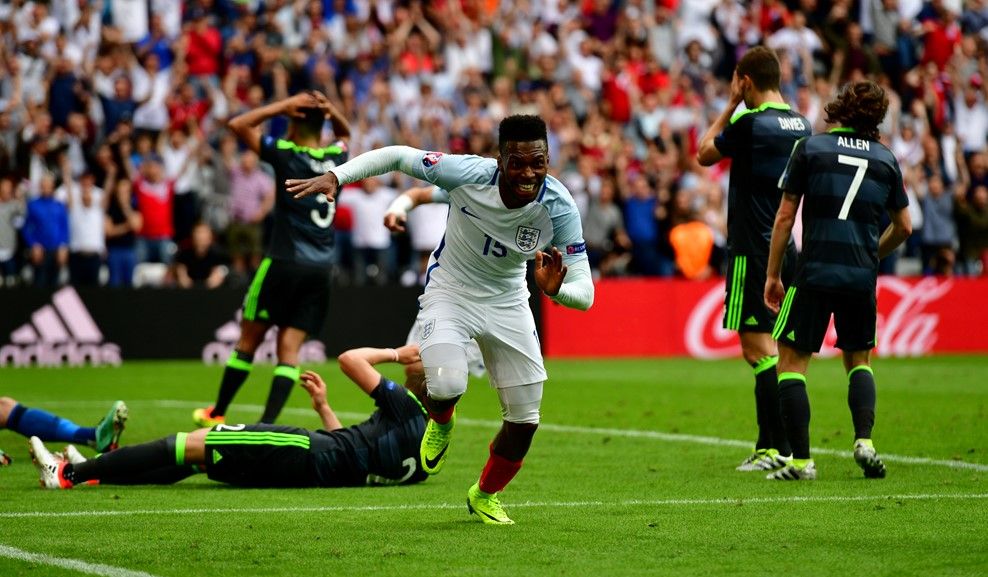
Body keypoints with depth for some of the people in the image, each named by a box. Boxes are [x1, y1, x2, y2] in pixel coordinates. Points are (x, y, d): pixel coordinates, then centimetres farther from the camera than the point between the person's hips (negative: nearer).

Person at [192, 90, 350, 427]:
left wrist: (283, 106, -8)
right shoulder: (336, 157, 5)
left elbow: (238, 125, -4)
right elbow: (345, 133, 29)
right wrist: (331, 111, 8)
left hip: (284, 262, -4)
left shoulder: (286, 155, -9)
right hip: (320, 268, 4)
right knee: (289, 348, 1)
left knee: (249, 339, 8)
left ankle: (216, 414, 18)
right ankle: (267, 422, -9)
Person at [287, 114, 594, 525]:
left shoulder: (559, 208, -24)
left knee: (524, 420, 2)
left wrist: (555, 289, -46)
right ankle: (440, 424, 11)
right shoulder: (469, 174, -29)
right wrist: (334, 177, -26)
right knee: (446, 386, -29)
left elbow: (584, 294, -23)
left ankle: (485, 495, 34)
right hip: (450, 291, -2)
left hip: (507, 302, 2)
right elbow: (397, 156, -15)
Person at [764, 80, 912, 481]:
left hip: (814, 273, -3)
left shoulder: (810, 148, 2)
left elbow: (785, 216, 0)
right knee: (858, 359, 21)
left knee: (791, 361, 4)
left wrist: (772, 274, 7)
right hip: (861, 279, 3)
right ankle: (864, 440, 0)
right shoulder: (886, 159, 10)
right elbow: (903, 227, 15)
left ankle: (801, 460, -5)